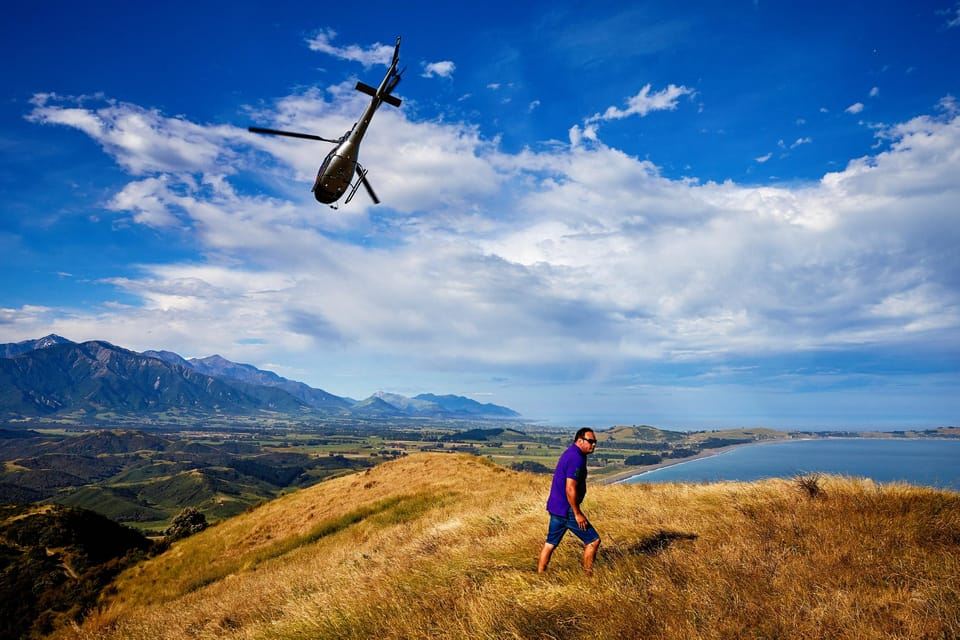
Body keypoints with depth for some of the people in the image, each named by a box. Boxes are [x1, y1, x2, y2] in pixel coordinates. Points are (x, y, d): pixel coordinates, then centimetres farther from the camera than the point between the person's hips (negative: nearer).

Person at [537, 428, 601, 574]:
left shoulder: (569, 453, 13)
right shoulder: (576, 458, -20)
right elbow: (570, 489, -25)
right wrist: (578, 513, -19)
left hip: (555, 507, 10)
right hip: (567, 509, -10)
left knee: (550, 543, 15)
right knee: (593, 540, 1)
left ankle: (540, 574, 21)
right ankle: (588, 575, 9)